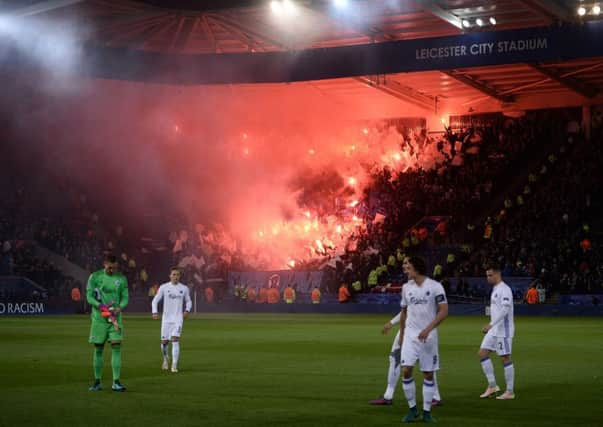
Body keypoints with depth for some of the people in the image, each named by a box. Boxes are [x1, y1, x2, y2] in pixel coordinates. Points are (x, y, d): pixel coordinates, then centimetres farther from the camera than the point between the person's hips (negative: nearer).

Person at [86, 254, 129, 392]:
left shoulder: (122, 279, 6)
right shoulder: (95, 277, -1)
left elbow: (125, 297, 5)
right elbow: (89, 296, -4)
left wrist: (119, 309, -16)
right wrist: (101, 306, -21)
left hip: (115, 318, 1)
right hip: (99, 318, -1)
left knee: (116, 347, -8)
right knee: (98, 349, 3)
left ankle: (116, 382, -7)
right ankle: (97, 382, 12)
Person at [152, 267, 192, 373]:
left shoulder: (184, 288, 5)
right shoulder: (164, 287, 1)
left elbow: (188, 301, 18)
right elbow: (155, 301, 4)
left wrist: (187, 310, -2)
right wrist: (155, 312, -12)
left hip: (178, 319, 0)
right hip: (166, 319, 0)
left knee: (175, 340, -16)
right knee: (164, 342, 3)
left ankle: (174, 365, -17)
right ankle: (166, 358, 35)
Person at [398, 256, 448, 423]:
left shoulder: (435, 287, -8)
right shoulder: (407, 287, 7)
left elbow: (444, 311, -13)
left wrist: (428, 329, -22)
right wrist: (401, 334, 19)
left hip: (428, 336, -3)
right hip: (410, 335, 3)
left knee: (428, 374, 3)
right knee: (406, 371, -9)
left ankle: (427, 411, 12)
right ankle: (412, 409, 5)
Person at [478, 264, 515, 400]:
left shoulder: (504, 289, -15)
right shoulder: (495, 289, 15)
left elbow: (505, 309, -25)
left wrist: (491, 324, -28)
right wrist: (491, 326, 22)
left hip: (503, 330, -10)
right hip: (494, 330, 10)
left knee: (505, 358, -4)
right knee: (482, 353, 5)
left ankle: (510, 392, 3)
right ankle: (492, 386, 9)